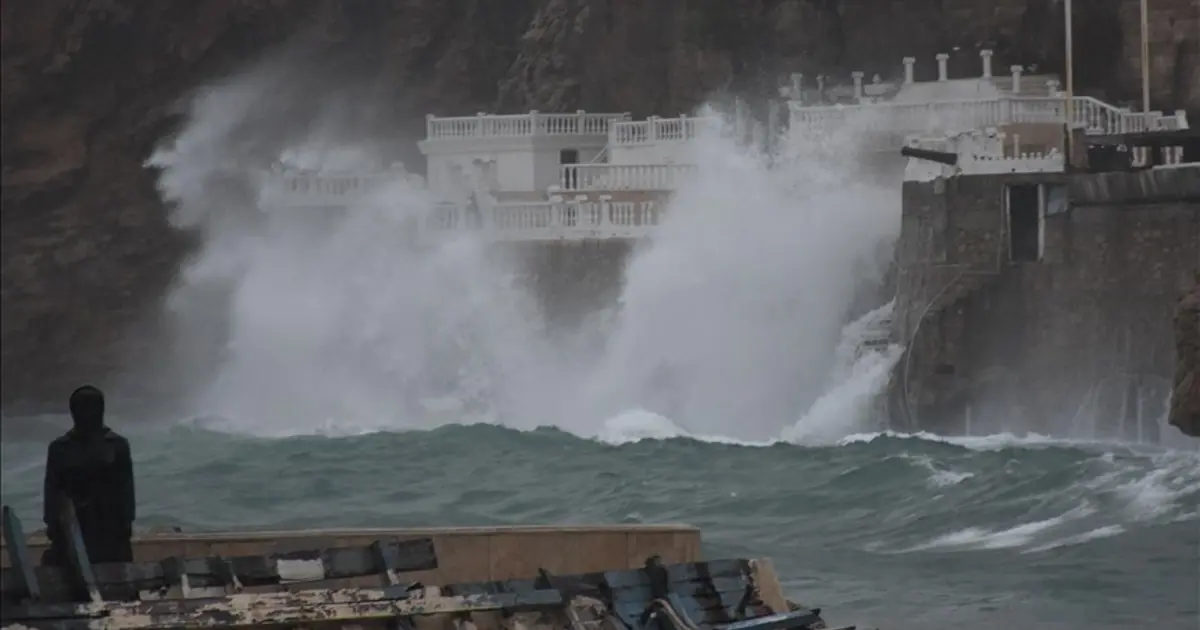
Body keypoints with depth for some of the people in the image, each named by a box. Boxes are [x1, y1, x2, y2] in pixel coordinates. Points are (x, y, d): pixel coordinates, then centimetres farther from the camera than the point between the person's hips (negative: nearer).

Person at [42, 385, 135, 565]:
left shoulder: (117, 445, 9)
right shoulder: (59, 448, 10)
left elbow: (126, 487, 4)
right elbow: (52, 488, 6)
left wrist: (126, 522, -4)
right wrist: (52, 523, -4)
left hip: (109, 525, 0)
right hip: (71, 524, 0)